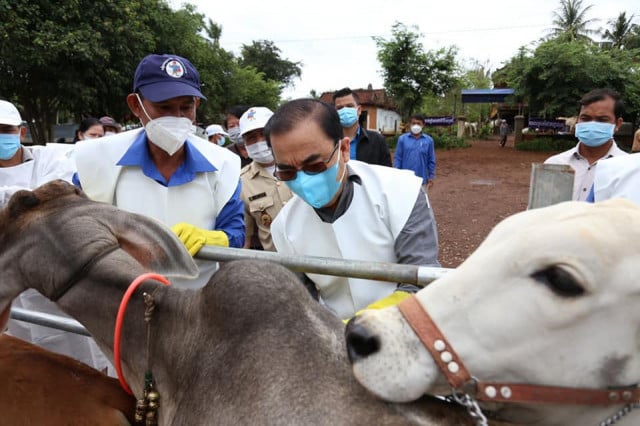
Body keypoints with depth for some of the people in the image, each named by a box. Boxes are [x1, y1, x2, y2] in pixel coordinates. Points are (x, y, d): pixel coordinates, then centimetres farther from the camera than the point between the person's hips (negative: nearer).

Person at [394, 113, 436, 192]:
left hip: (421, 180, 1)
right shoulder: (402, 139, -2)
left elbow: (431, 160, 6)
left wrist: (431, 177, 4)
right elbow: (397, 158, 1)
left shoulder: (428, 140, 1)